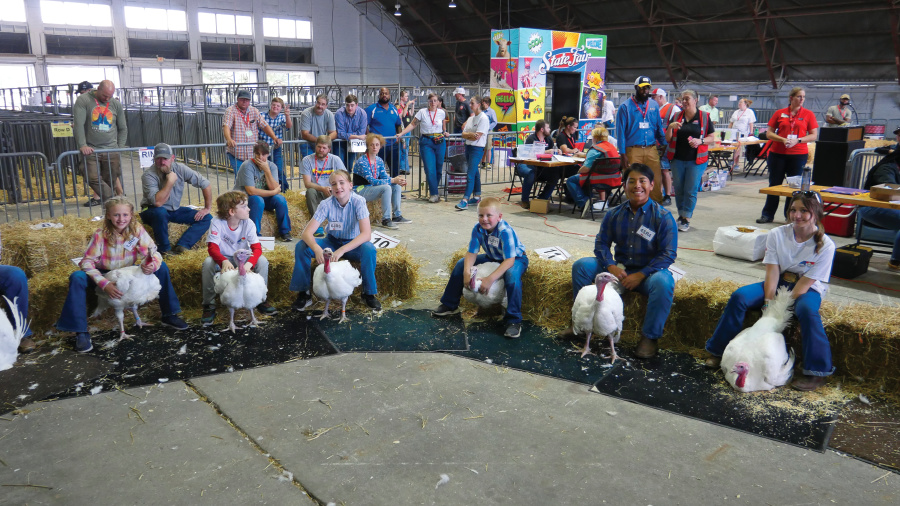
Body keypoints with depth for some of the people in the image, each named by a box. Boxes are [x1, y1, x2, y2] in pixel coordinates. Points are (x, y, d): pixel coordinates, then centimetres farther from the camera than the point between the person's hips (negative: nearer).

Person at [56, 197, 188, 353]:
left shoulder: (137, 230, -15)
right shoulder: (100, 235, -21)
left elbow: (154, 253, -19)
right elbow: (87, 261, -23)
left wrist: (152, 265, -44)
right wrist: (104, 284, -36)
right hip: (105, 275, -2)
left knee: (161, 267, -17)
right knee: (77, 278, -31)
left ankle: (169, 315, -5)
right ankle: (81, 332, -21)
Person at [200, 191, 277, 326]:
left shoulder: (248, 223, -14)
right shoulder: (217, 223, -20)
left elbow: (257, 248, -22)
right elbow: (212, 247, -28)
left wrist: (248, 263, -45)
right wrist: (224, 261, -51)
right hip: (223, 259, -1)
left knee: (262, 261, -27)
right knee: (208, 263, -33)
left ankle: (261, 300, -7)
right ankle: (209, 306, -17)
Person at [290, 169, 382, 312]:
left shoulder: (358, 201, -22)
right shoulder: (327, 204, -18)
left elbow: (366, 234, -31)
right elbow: (306, 233, -23)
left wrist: (342, 250, -43)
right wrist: (317, 249, -45)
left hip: (353, 244, -2)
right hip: (332, 242, 2)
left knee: (369, 249, -35)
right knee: (301, 246, -21)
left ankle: (369, 294, -14)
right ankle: (303, 293, -7)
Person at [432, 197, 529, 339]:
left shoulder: (505, 231, -35)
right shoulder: (478, 229, -17)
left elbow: (510, 260, -38)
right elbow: (471, 253, -13)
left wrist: (490, 278, -45)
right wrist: (467, 272, -31)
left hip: (516, 258, -6)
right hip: (492, 258, 6)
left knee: (512, 275, -39)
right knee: (461, 263, -3)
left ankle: (513, 320, -29)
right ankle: (449, 305, 14)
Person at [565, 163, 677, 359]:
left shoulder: (663, 217, -10)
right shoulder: (614, 214, 4)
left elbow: (668, 253, -13)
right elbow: (601, 244, 4)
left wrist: (640, 275, -21)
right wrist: (612, 267, -16)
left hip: (648, 272, -4)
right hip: (619, 269, 4)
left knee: (663, 282, -38)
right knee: (581, 266, -12)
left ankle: (650, 337, -19)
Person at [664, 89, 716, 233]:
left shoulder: (704, 117, 2)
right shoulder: (676, 117, 9)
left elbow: (712, 139, 3)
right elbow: (667, 139, 8)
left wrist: (700, 141, -16)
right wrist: (670, 127, -12)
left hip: (696, 160, -3)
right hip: (677, 159, 3)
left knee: (691, 191, -4)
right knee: (678, 190, 9)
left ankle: (686, 219, 3)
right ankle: (681, 215, 23)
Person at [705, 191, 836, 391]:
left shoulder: (825, 245, -15)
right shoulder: (778, 234, -8)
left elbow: (805, 282, -18)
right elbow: (772, 272, -10)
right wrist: (769, 302, -20)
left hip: (808, 290, -3)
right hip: (779, 283, 3)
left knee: (807, 310, -37)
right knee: (739, 296, -20)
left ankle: (816, 372, -24)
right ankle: (719, 352, -9)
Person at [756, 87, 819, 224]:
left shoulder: (808, 114, 5)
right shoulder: (779, 113, 5)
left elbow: (814, 136, 2)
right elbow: (769, 133, 5)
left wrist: (797, 140, -13)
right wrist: (782, 139, -12)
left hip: (799, 154, 0)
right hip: (777, 153, 0)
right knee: (774, 184, 5)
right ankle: (767, 215, 13)